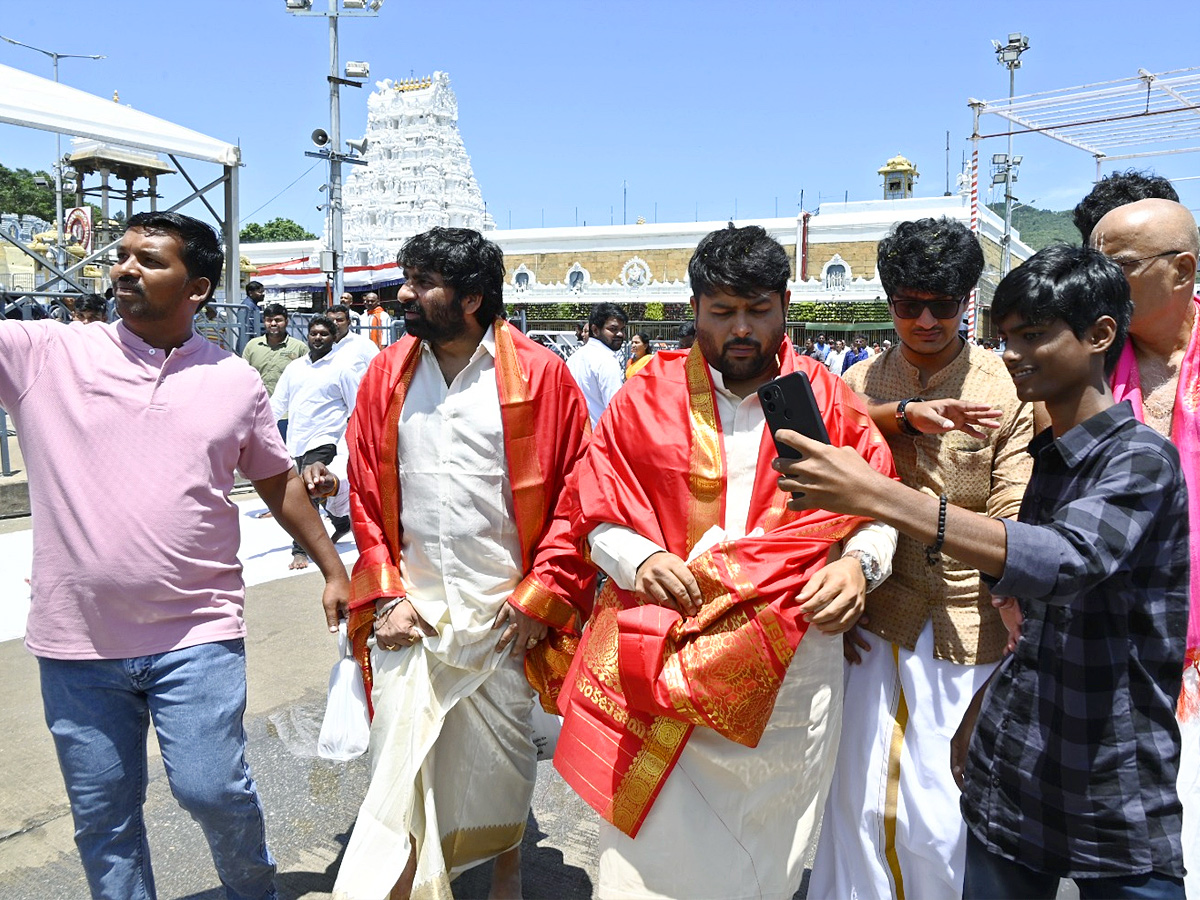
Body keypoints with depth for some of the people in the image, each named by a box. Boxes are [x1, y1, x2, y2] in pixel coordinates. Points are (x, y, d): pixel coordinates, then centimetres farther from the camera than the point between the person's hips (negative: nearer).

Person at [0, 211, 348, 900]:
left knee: (212, 790, -1)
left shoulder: (235, 381, 2)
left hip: (198, 634, -1)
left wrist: (334, 570, 11)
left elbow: (278, 481, 11)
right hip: (77, 642, 1)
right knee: (101, 817, 13)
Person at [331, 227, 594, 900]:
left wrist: (538, 598, -8)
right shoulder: (386, 374, 4)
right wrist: (386, 594, 0)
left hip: (504, 616, -1)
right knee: (399, 766, 2)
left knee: (503, 757, 15)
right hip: (409, 612, 2)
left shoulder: (540, 374, -6)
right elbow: (366, 496, 8)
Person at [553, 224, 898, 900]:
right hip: (666, 661, 0)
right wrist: (640, 558, -14)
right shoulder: (648, 398, 4)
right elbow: (596, 514, 6)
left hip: (794, 661, 1)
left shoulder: (829, 401, 6)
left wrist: (860, 562, -11)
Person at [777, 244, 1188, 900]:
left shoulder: (1140, 459, -14)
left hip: (1114, 796, -6)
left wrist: (875, 495, -40)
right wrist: (979, 714, 10)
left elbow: (1066, 559, -35)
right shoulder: (1046, 458, 10)